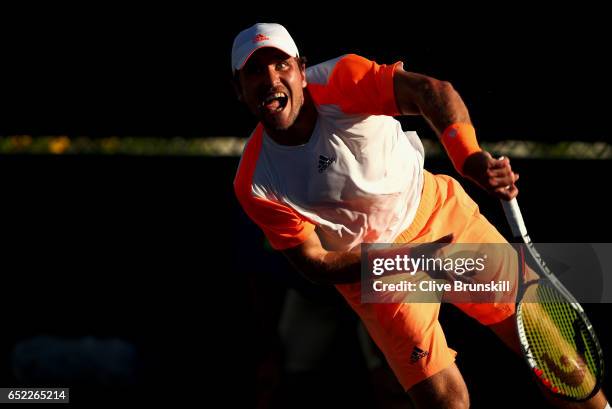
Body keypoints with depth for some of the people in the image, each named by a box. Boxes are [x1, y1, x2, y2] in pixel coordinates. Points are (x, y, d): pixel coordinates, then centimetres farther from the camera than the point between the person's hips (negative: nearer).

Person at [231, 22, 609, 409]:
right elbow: (315, 261, -14)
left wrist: (469, 156, -55)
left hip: (436, 208, 2)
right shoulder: (256, 185, -20)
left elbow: (430, 91, -36)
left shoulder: (341, 80, -21)